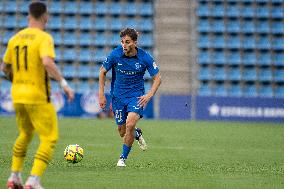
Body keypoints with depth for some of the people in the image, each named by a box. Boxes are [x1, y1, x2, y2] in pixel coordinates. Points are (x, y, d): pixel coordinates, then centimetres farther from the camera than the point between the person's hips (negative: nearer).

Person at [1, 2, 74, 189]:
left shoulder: (15, 38, 8)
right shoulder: (44, 38, -12)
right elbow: (47, 62, -29)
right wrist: (64, 84, -24)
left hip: (18, 96, 7)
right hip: (38, 97, -7)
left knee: (25, 135, 26)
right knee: (50, 138, -2)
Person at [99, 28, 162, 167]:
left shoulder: (144, 58, -14)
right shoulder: (115, 55, -12)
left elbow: (157, 78, -3)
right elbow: (102, 71, 3)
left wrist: (149, 95, -16)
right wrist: (101, 94, -1)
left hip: (136, 95, -2)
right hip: (118, 96, 2)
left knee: (130, 125, -24)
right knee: (122, 132, 7)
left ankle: (123, 158, -6)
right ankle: (137, 134, 44)